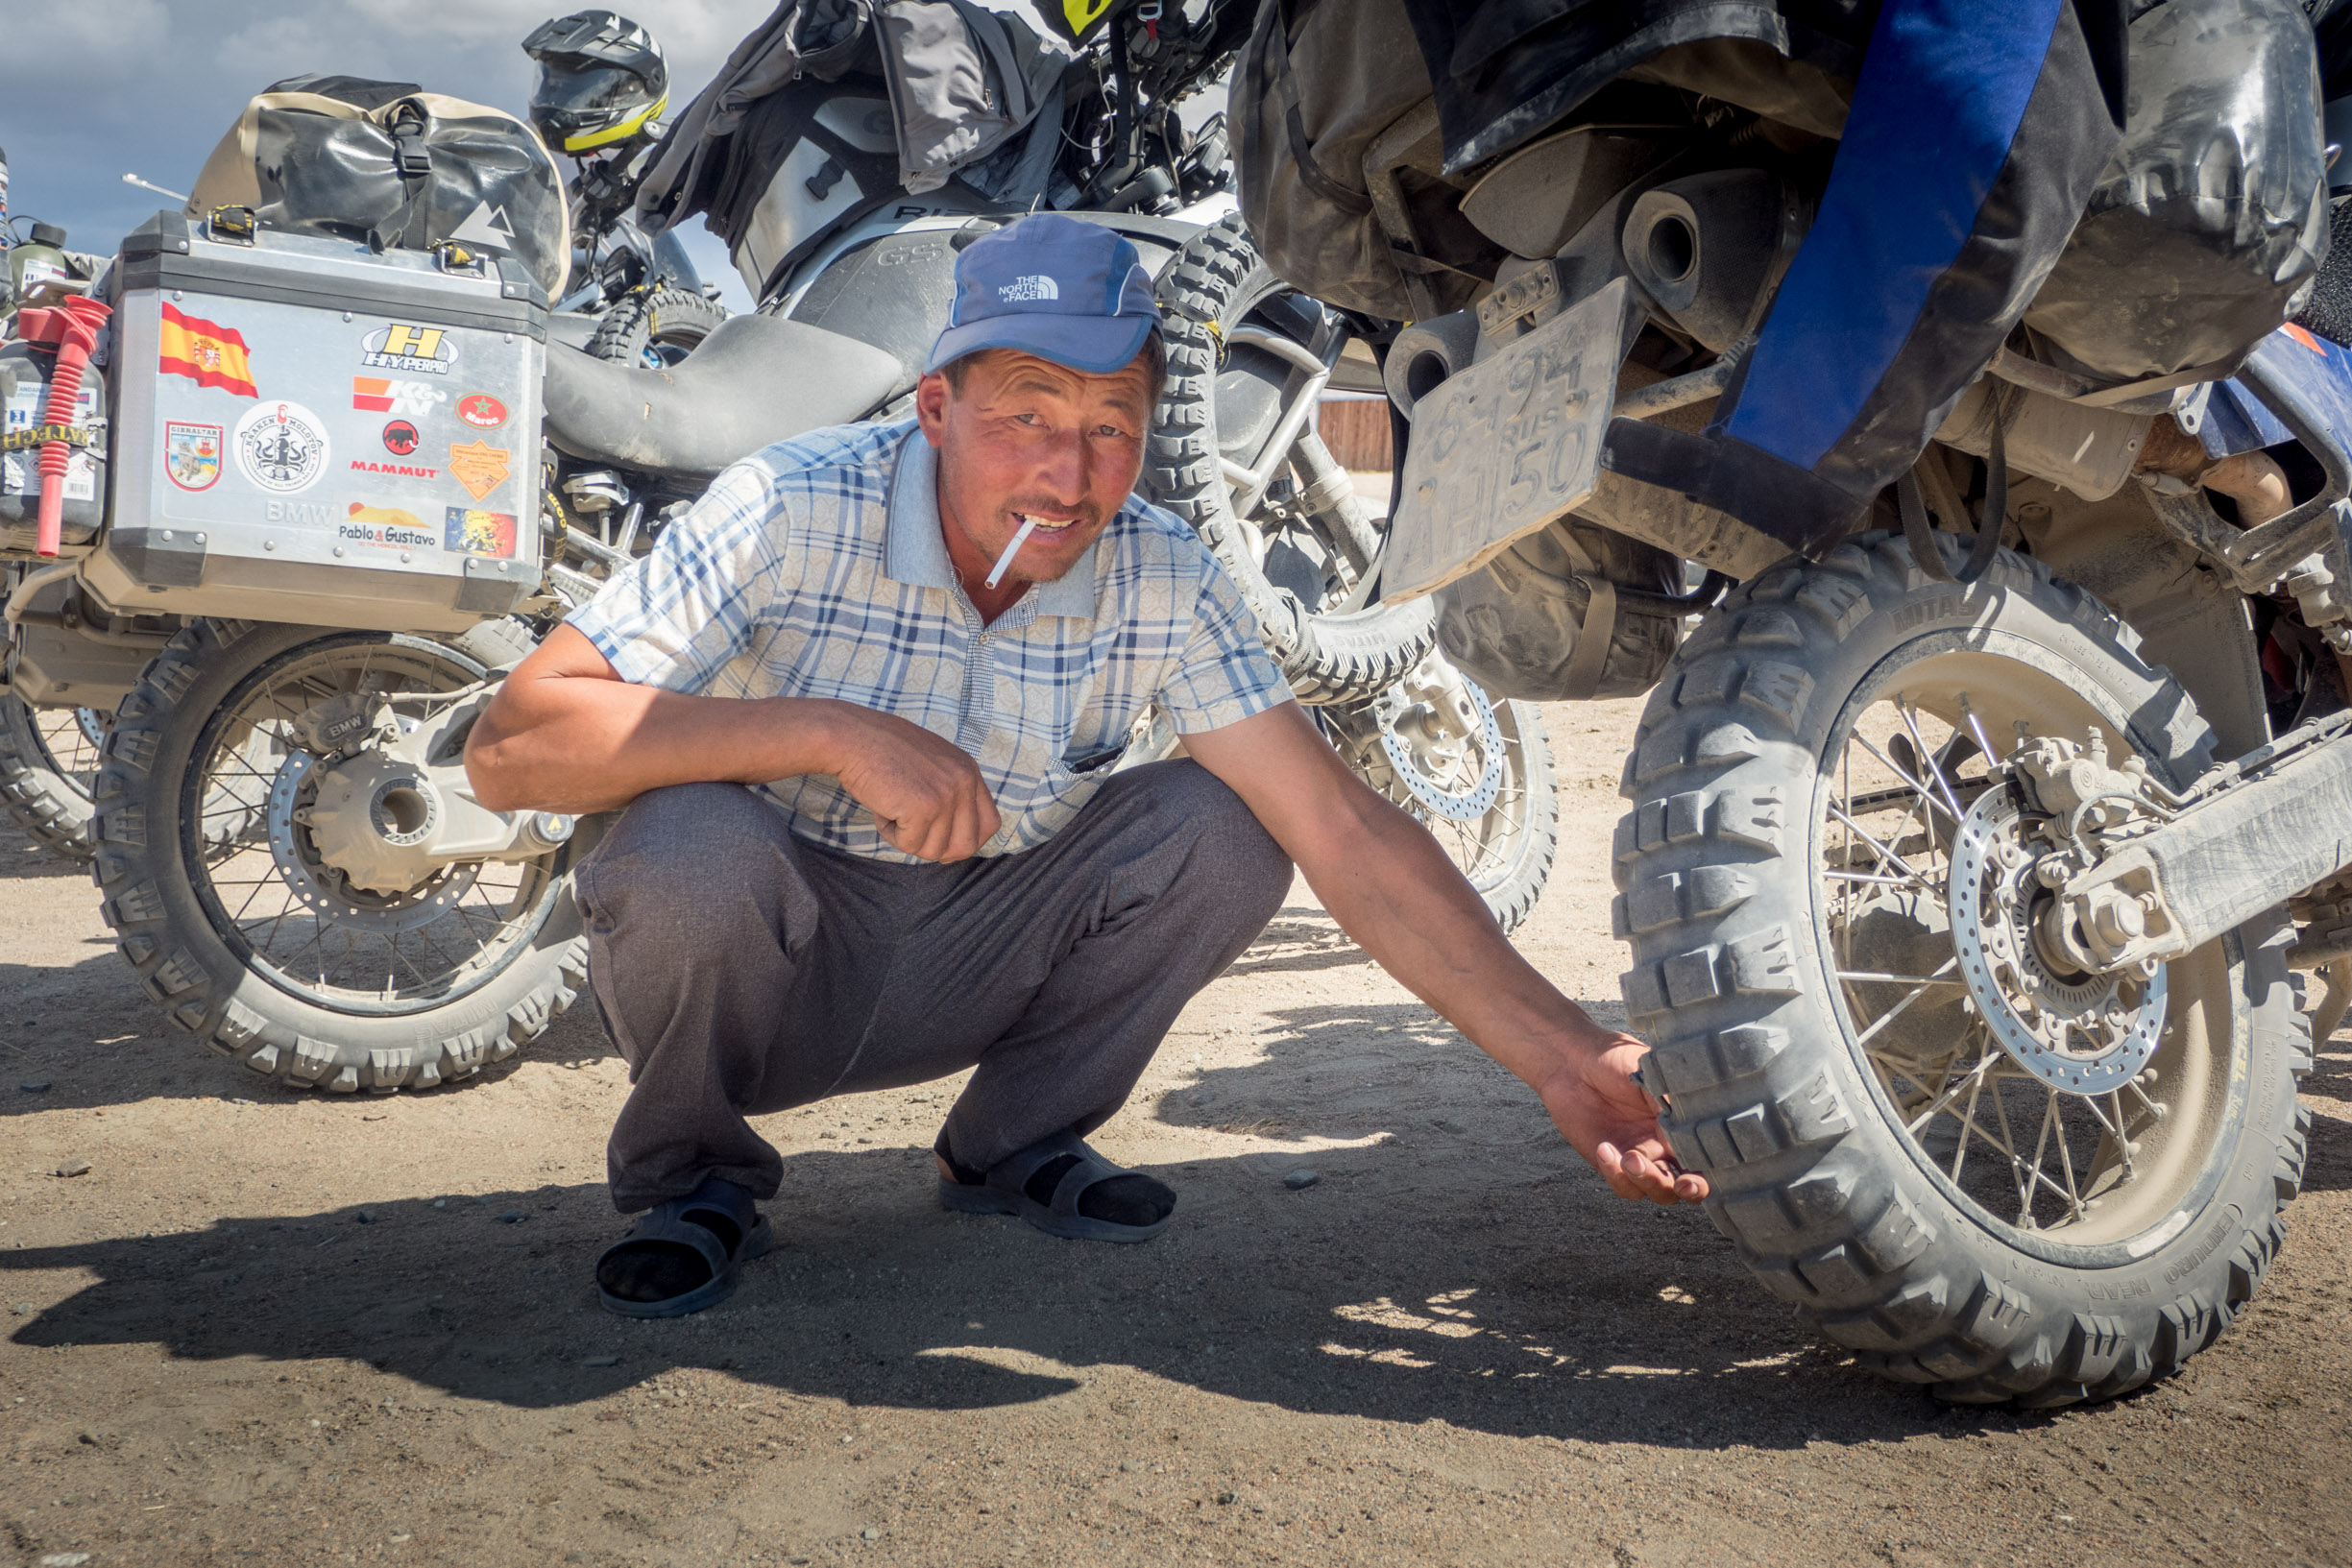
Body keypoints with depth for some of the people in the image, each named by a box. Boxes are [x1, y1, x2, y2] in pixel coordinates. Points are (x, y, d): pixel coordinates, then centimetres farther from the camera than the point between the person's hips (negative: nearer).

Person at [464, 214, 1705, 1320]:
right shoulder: (795, 512, -23)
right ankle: (693, 1176, -3)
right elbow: (510, 750, -26)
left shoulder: (1160, 582, -13)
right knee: (694, 846, -35)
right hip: (761, 965, -3)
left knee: (1217, 828, -17)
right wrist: (833, 734, -35)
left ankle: (1013, 1146, 6)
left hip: (960, 975, 3)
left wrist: (1556, 1053, -23)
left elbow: (1343, 831, -16)